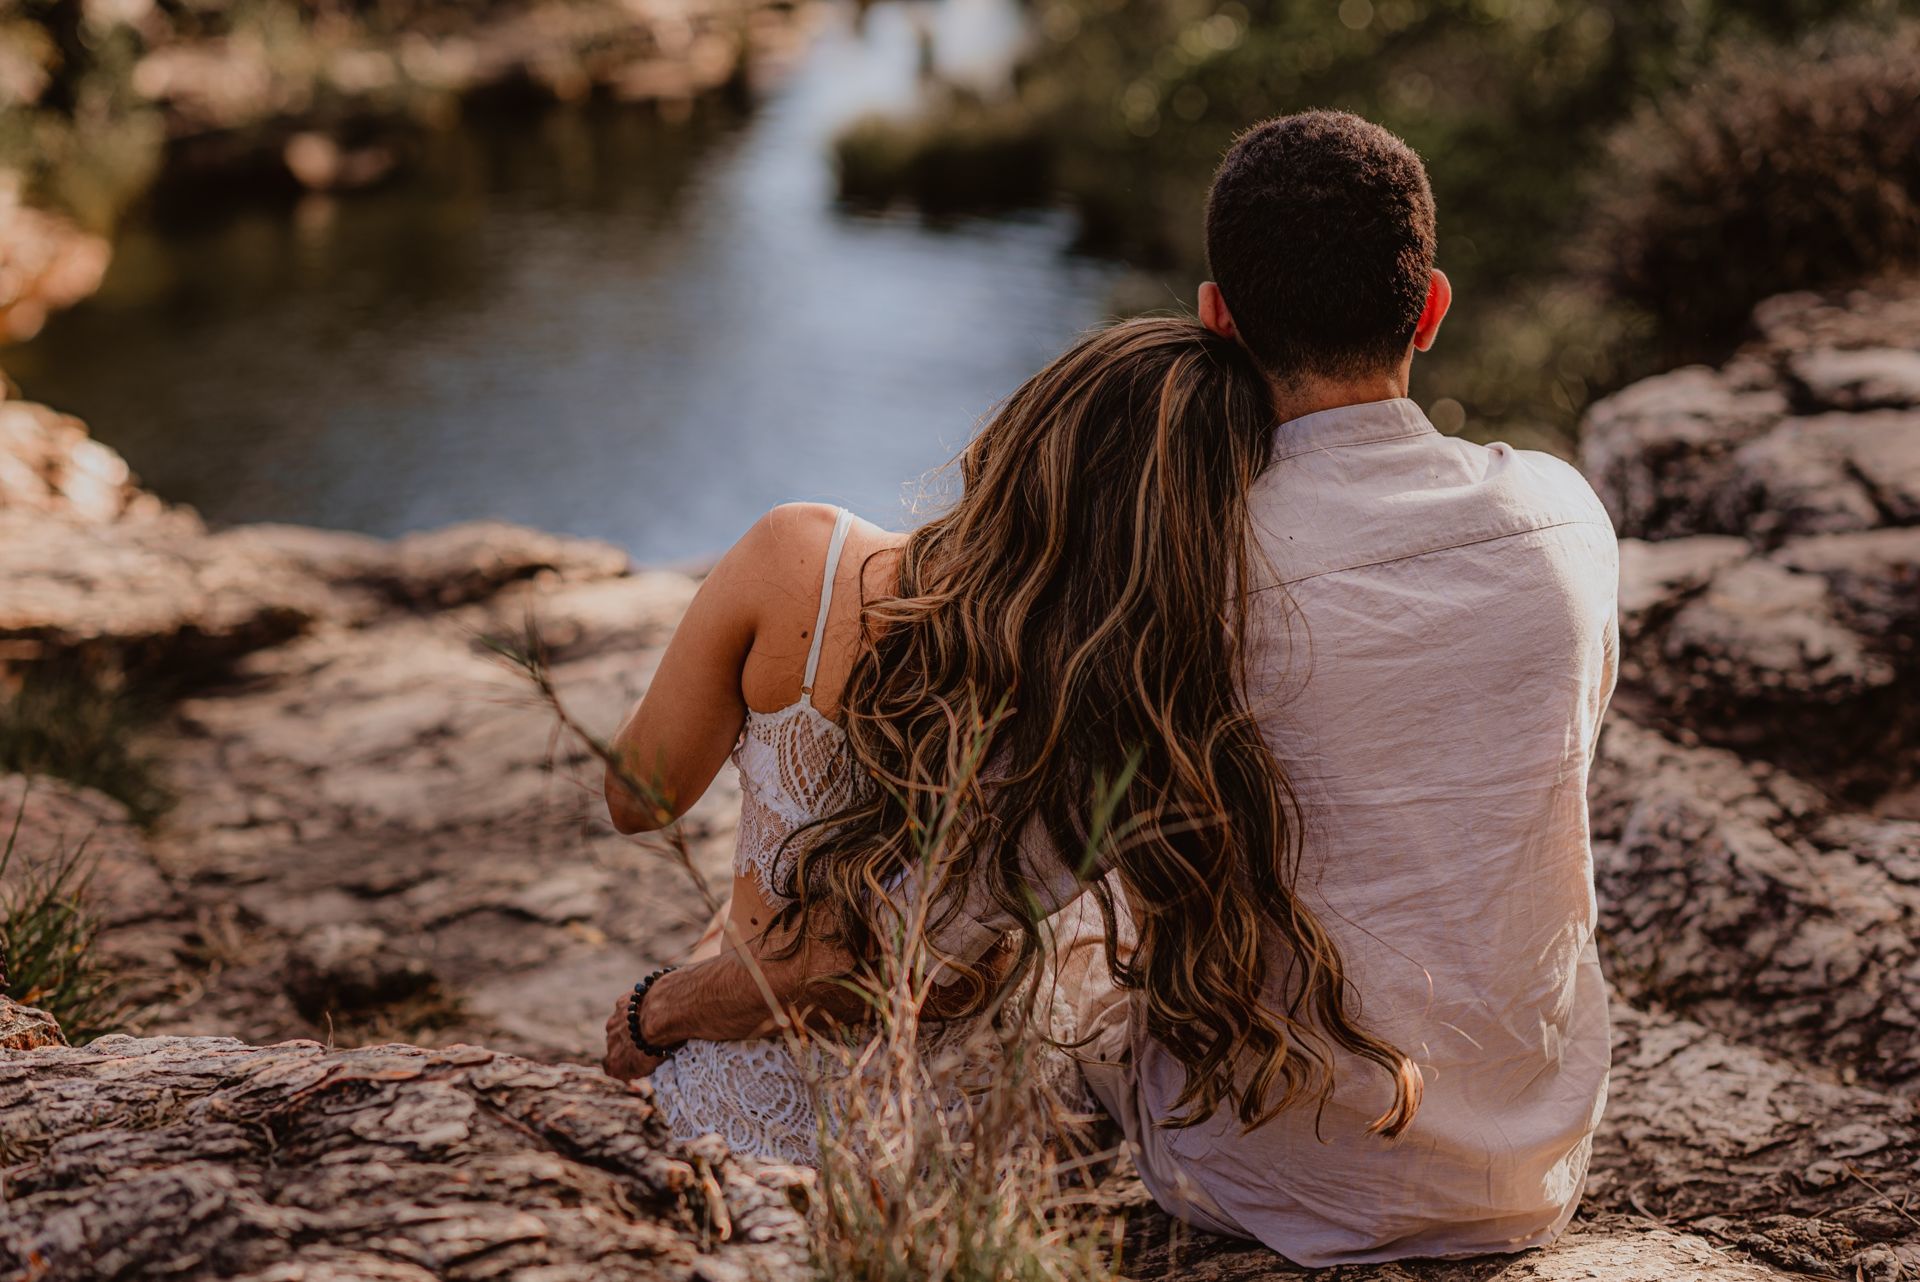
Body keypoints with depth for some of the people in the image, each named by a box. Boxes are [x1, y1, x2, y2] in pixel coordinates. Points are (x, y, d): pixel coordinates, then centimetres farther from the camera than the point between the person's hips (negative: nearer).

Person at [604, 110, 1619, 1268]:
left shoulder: (1204, 568, -22)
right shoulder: (1567, 515, -9)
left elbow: (1017, 850, -20)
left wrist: (732, 987, -8)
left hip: (1281, 1189, -3)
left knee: (1080, 937, 26)